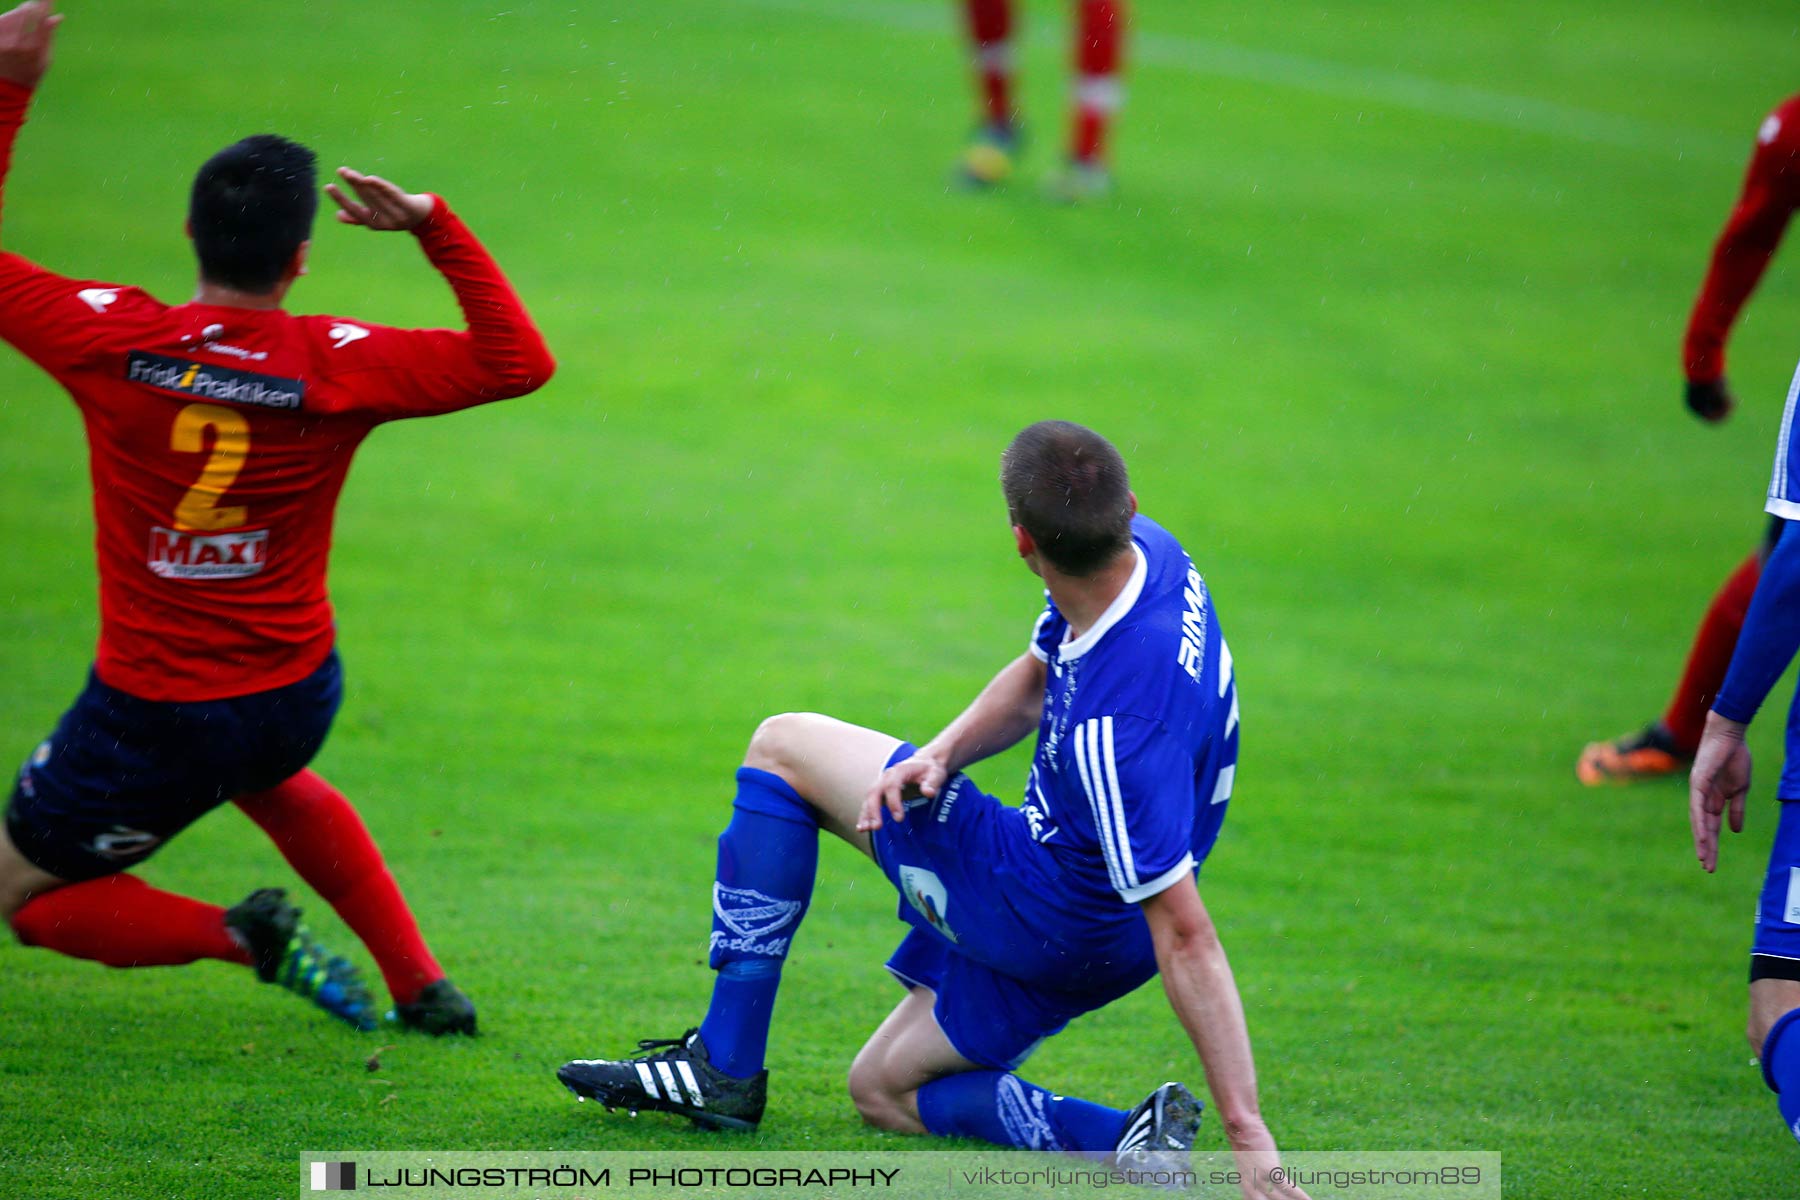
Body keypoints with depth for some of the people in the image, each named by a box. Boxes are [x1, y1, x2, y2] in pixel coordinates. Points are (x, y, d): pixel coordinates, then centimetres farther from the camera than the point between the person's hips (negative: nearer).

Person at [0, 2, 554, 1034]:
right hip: (295, 698, 3)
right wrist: (434, 224, -9)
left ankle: (237, 937, -7)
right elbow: (518, 362, -8)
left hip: (153, 711, -3)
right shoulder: (334, 367, -17)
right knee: (267, 773, 40)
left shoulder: (113, 340, -18)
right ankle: (422, 982, 33)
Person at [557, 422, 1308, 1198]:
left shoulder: (1118, 726, -37)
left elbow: (1186, 937, -36)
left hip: (1048, 922, -9)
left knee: (782, 748, 1)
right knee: (880, 1092, 25)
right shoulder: (1142, 548, -11)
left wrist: (1249, 1135, -33)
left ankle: (723, 1063, 4)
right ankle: (1107, 1137, 2)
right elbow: (1034, 682, 9)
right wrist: (939, 756, -10)